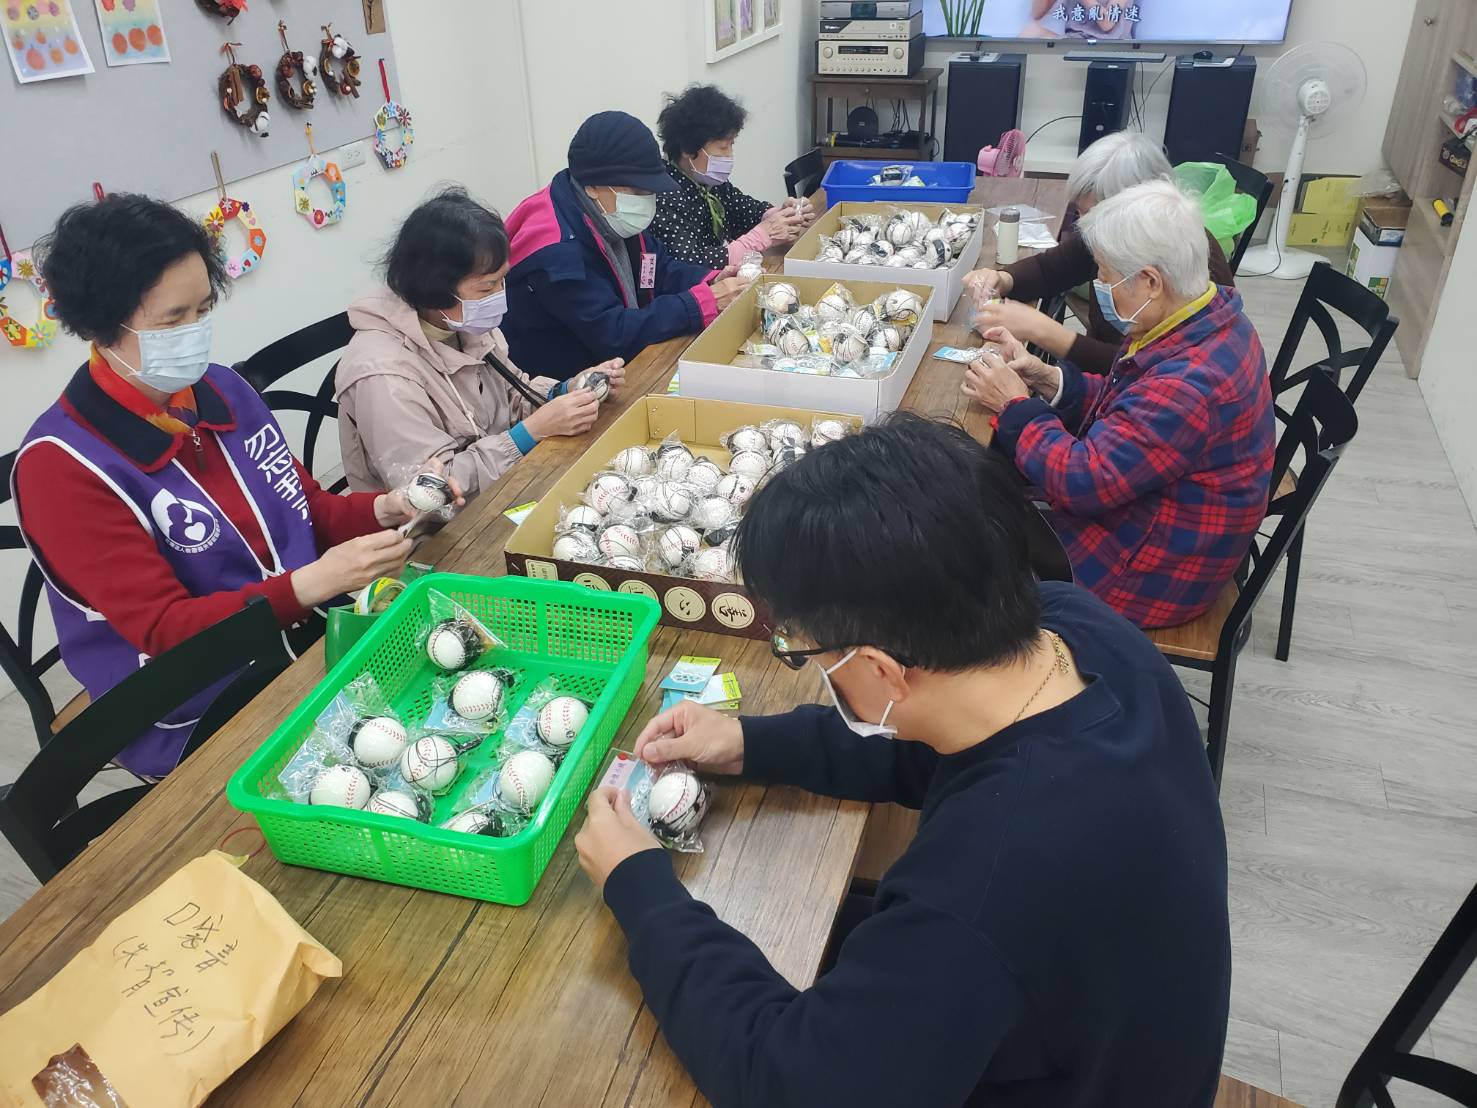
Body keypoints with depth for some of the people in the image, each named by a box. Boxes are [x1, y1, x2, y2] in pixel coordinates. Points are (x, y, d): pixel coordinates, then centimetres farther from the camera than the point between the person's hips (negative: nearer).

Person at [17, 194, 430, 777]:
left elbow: (307, 509, 13)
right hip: (198, 724, -6)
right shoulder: (61, 463, -15)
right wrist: (315, 582, -31)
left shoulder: (222, 388, 3)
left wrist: (385, 510, -9)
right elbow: (163, 630, -18)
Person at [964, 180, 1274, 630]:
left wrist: (1015, 405, -19)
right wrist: (1048, 380, -8)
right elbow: (1126, 407, 8)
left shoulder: (1191, 382, -33)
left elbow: (1082, 481, -32)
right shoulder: (1211, 319, -2)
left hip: (1151, 573, -9)